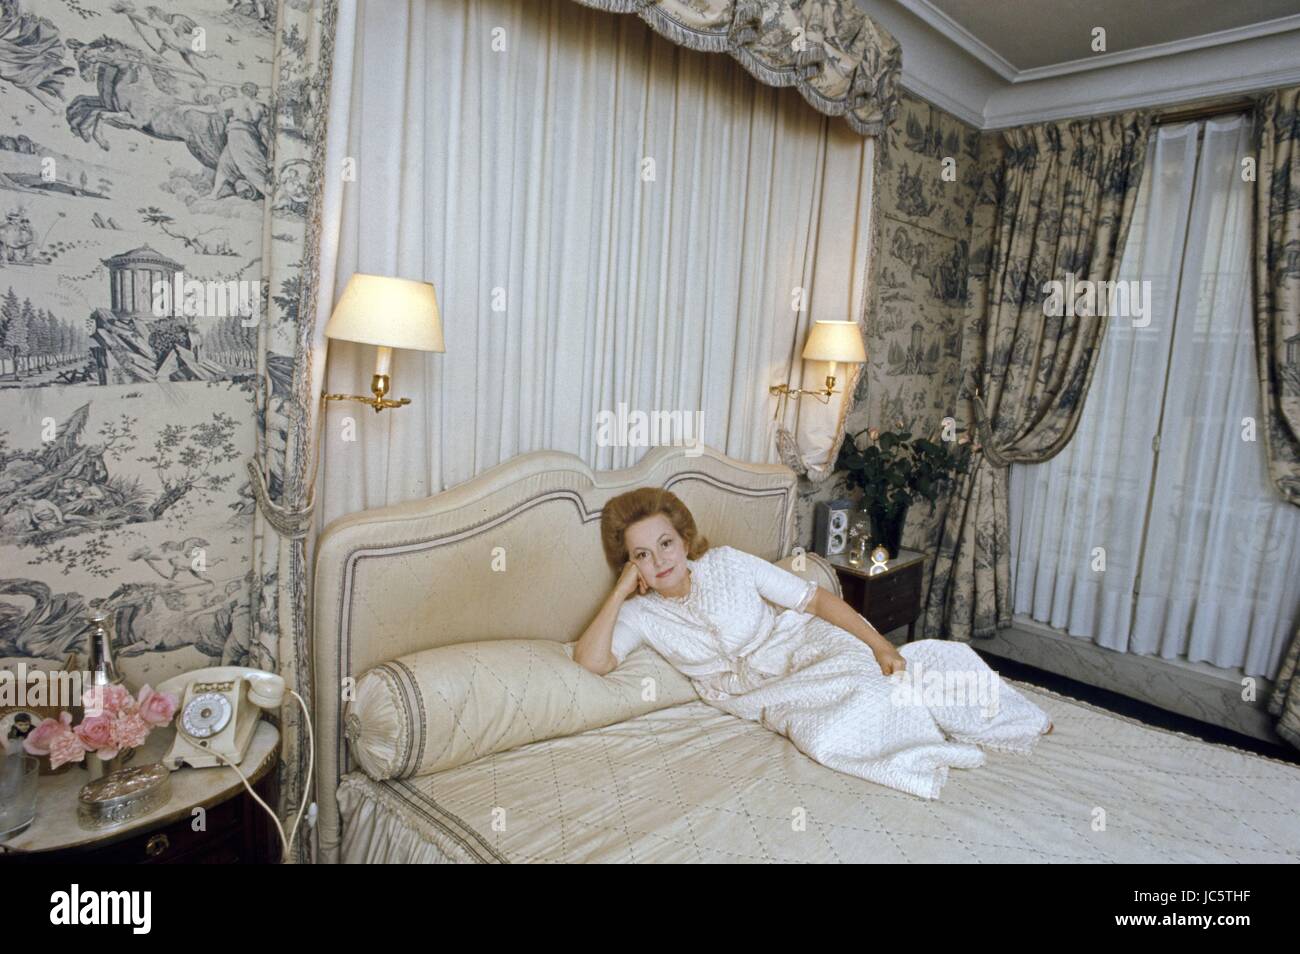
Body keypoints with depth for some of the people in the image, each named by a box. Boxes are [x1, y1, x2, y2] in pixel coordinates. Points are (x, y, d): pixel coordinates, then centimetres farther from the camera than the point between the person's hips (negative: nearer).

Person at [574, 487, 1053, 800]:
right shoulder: (640, 614, -2)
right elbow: (591, 660, -19)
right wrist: (621, 590, -14)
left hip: (807, 644, 0)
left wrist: (881, 644, -13)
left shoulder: (726, 563, -4)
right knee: (828, 735, -30)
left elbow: (814, 598, -3)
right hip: (766, 691, 0)